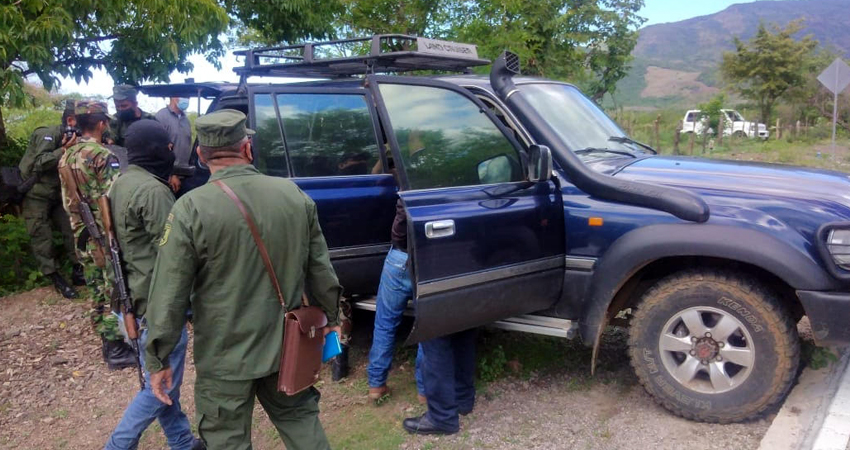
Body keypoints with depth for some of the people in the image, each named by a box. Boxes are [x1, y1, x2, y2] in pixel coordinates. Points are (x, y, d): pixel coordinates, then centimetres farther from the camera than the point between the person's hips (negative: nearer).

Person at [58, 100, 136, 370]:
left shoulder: (66, 158, 9)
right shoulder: (103, 156, -16)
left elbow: (67, 201, 14)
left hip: (83, 236, 8)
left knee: (97, 291, 15)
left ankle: (108, 342, 25)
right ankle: (117, 350, 6)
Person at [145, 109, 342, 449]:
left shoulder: (191, 209, -16)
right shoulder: (294, 195, -4)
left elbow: (169, 294, -13)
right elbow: (320, 268, 5)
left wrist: (159, 359, -2)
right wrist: (331, 317, 19)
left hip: (225, 357, -4)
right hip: (287, 347, 4)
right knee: (301, 421, 22)